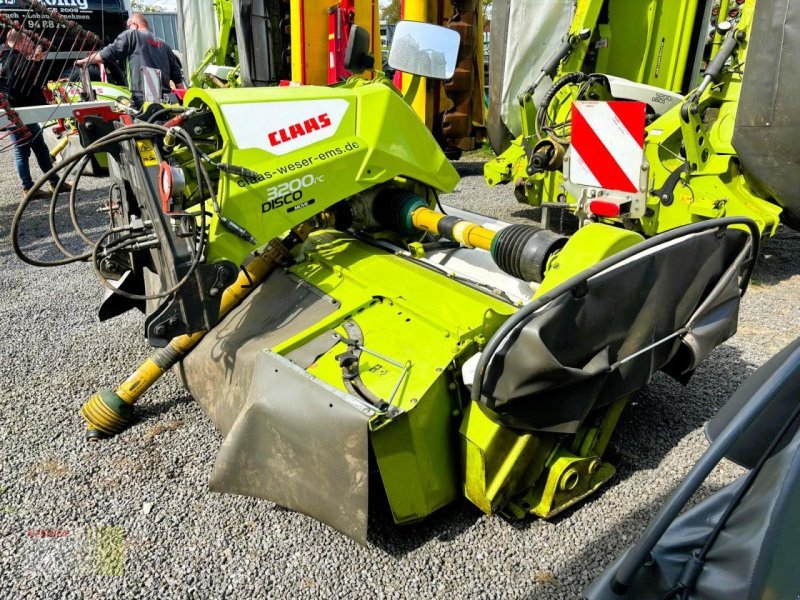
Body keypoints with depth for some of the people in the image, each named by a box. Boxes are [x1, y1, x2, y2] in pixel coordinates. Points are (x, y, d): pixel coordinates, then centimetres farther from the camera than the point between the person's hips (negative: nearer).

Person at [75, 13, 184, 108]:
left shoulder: (131, 35, 5)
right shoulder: (164, 44, 22)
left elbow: (107, 54, 1)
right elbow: (177, 76, 18)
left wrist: (84, 61, 14)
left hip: (142, 99, -6)